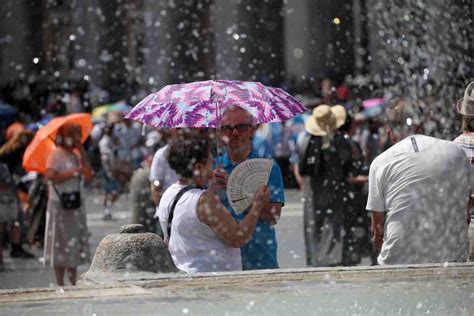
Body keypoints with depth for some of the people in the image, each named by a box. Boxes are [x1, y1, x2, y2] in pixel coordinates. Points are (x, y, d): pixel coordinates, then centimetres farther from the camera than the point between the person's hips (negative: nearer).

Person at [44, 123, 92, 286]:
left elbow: (88, 176, 4)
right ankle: (60, 285, 1)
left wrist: (83, 153, 1)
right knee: (61, 244, -3)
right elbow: (50, 176, -22)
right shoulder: (56, 154, -10)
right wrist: (74, 172, -18)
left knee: (75, 244, 9)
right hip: (60, 204, -8)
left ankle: (73, 282, 15)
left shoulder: (75, 155, 13)